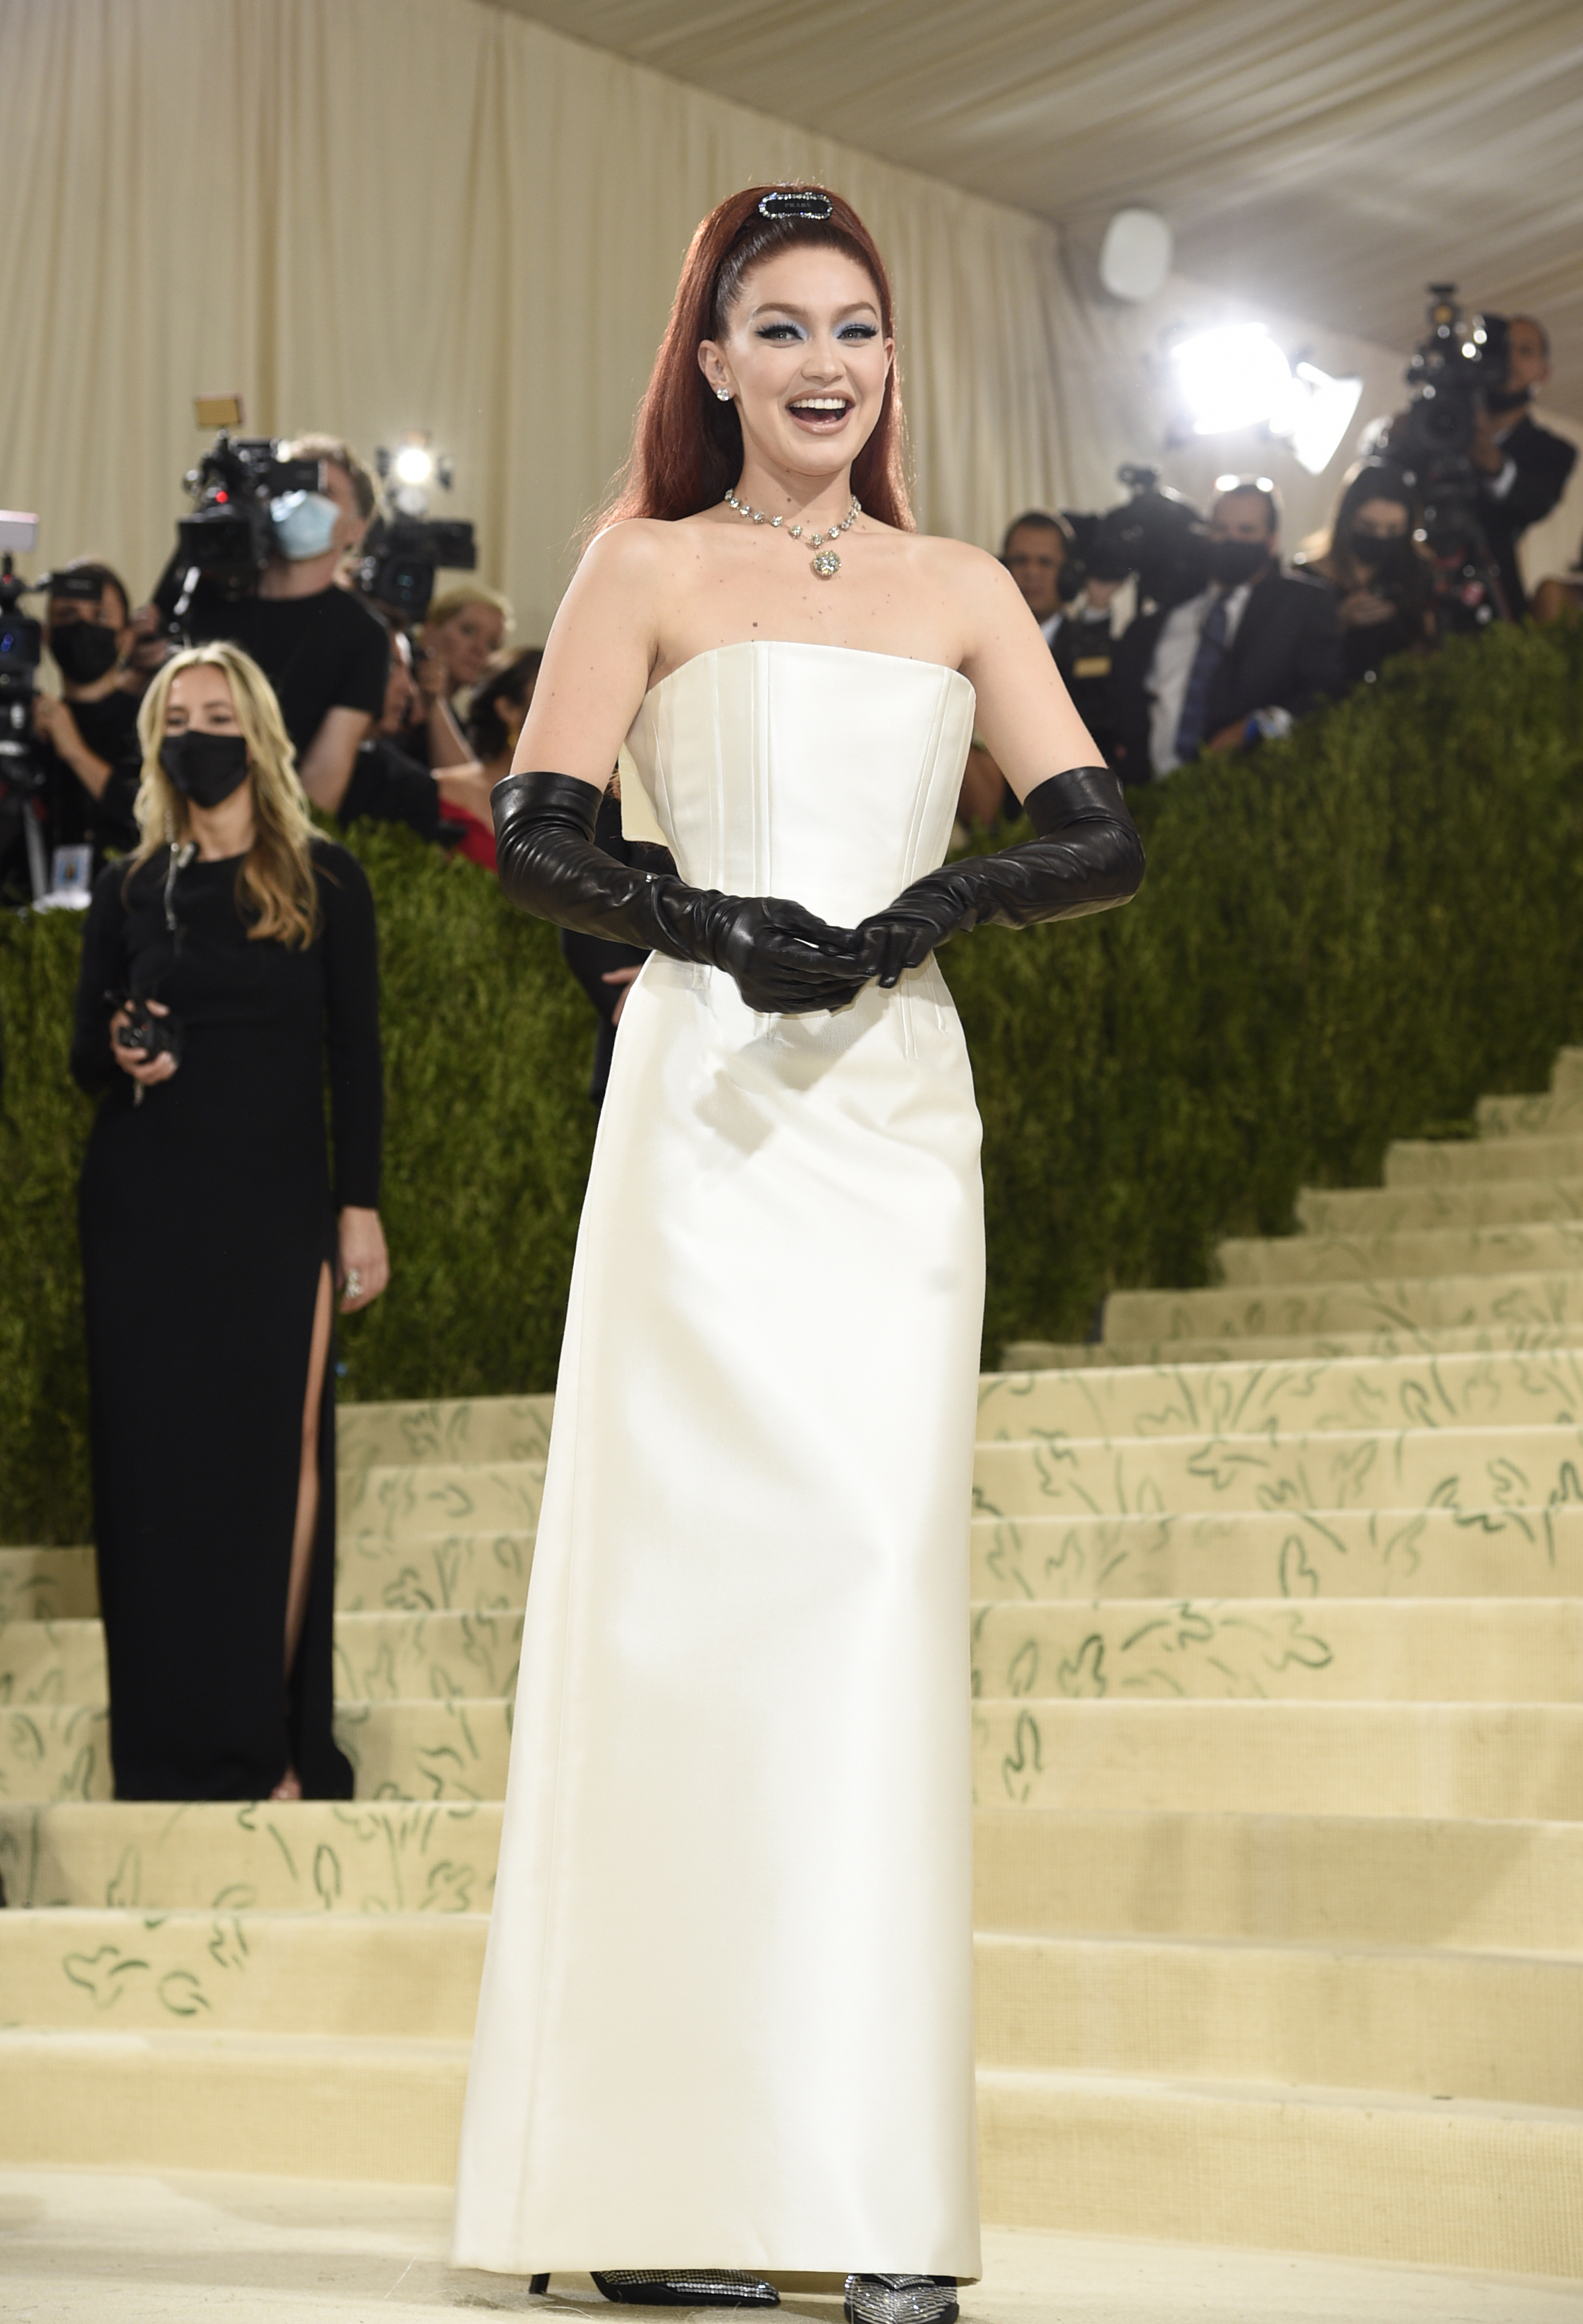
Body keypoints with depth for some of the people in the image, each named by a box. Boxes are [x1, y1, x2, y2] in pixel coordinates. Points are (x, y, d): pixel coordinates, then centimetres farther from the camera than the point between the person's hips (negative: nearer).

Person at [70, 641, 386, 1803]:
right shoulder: (129, 890, 9)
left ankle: (271, 1741, -1)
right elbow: (84, 1053, 13)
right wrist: (120, 1056, -11)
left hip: (278, 1206, -2)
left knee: (284, 1454, -8)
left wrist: (361, 1206, -4)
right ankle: (170, 1745, 7)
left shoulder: (324, 880, 4)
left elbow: (357, 1056, 2)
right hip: (145, 1207, 2)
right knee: (158, 1460, 1)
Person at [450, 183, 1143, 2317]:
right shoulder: (651, 568, 9)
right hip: (711, 1108, -3)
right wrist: (719, 929, -15)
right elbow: (535, 837, 0)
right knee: (702, 1577, -8)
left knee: (880, 1583, -4)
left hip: (902, 1110, 3)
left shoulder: (962, 591, 17)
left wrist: (921, 911, -9)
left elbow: (1100, 841, 8)